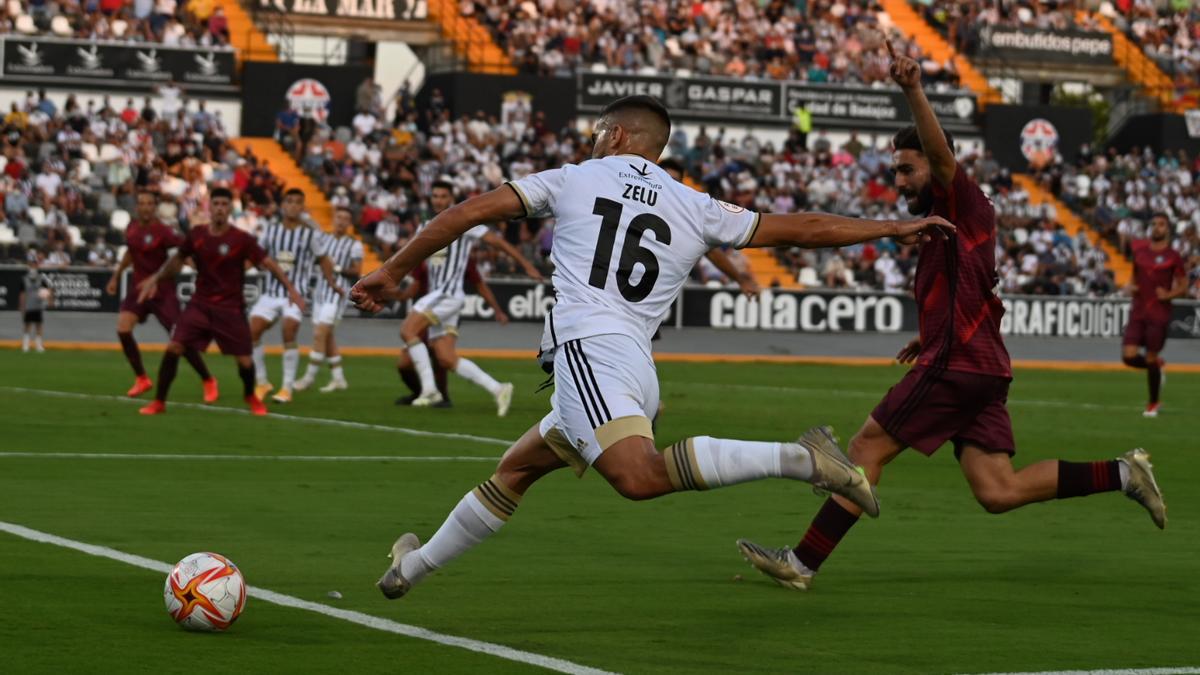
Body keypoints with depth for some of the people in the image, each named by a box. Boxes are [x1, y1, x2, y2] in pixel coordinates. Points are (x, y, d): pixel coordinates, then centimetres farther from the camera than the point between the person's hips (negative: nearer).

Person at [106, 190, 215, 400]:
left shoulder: (162, 231, -18)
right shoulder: (132, 228, 2)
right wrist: (116, 276, 24)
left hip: (162, 290, -6)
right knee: (123, 329, -12)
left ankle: (208, 382, 13)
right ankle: (142, 380, 6)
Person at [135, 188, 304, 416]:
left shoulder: (242, 239, -11)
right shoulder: (196, 234, -1)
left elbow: (269, 263, -9)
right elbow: (178, 259, 17)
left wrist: (290, 288, -18)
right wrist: (155, 279, 13)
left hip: (230, 309, -2)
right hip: (200, 305, 2)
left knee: (244, 361, -1)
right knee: (173, 348, -13)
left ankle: (251, 397, 32)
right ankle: (158, 402, -1)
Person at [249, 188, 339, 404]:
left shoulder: (312, 234, -2)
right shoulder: (270, 230, 5)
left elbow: (323, 260, 10)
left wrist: (333, 284, 9)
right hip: (271, 291, 3)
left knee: (289, 334, -19)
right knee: (251, 332, -8)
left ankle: (287, 388, -10)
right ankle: (262, 382, 8)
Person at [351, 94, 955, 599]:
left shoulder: (573, 179, 14)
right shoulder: (696, 209, 20)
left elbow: (470, 213, 10)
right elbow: (800, 229, 19)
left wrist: (392, 271, 16)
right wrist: (896, 229, 29)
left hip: (588, 346, -7)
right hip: (639, 367, 7)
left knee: (639, 476, -28)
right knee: (514, 470, 22)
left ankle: (797, 458, -38)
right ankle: (414, 567, 32)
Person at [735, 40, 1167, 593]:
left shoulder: (963, 203, -4)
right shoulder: (946, 221, 24)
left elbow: (941, 153, -26)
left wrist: (913, 93, -40)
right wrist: (931, 338, 23)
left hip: (957, 364, -10)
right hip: (982, 367, 10)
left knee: (866, 449, -5)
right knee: (998, 491, 1)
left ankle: (802, 563, -2)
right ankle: (1121, 473, -1)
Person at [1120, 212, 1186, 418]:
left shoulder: (1173, 257, -2)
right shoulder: (1139, 249, 8)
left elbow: (1183, 286, 2)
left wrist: (1169, 295, -15)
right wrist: (1131, 286, 3)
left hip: (1159, 314, -4)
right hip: (1137, 312, 4)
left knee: (1151, 358, 0)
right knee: (1129, 356, -9)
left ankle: (1153, 404, 18)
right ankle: (1157, 364, 24)